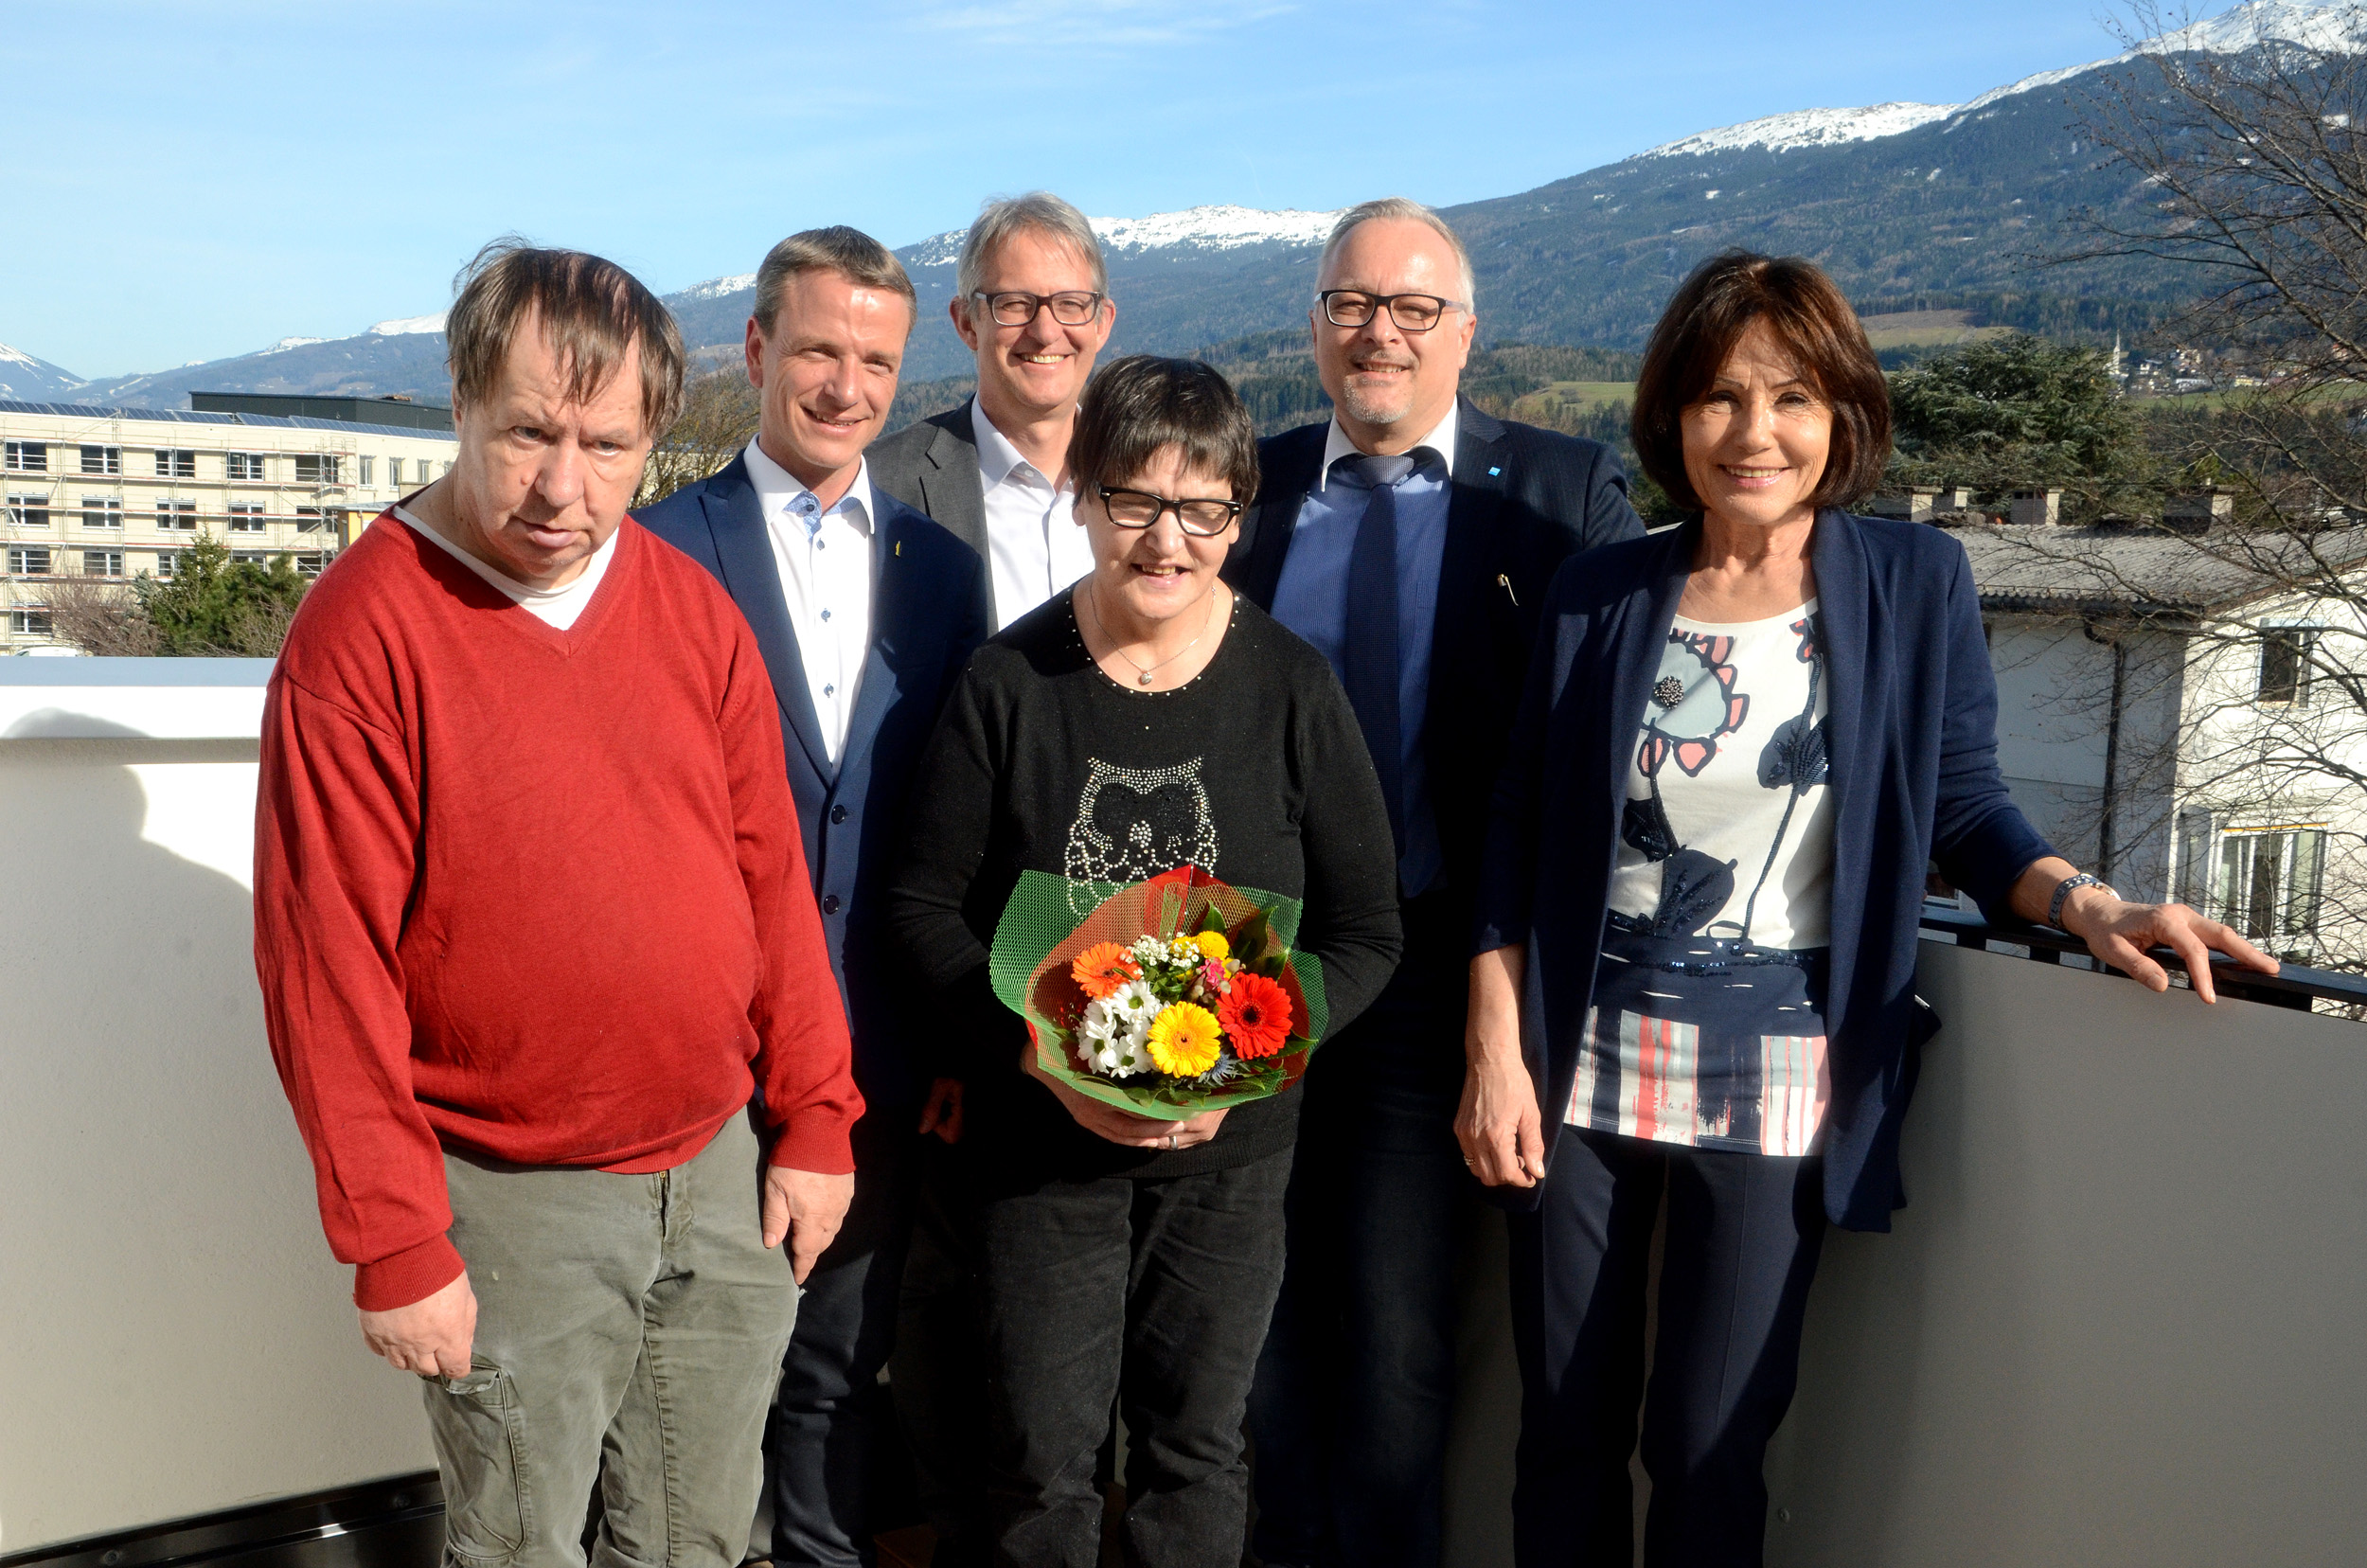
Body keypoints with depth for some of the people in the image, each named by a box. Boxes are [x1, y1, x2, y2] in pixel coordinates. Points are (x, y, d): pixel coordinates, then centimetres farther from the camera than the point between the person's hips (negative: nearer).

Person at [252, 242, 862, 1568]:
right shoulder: (362, 631, -14)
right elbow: (326, 961, -13)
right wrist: (393, 1243, -12)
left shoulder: (694, 608, 1)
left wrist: (813, 1118, 5)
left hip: (726, 1166, 5)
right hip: (515, 1204, -4)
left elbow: (773, 879, 5)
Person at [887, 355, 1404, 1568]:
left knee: (1195, 1447, 16)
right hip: (1038, 1136, 0)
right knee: (1041, 1459, 9)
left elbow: (1365, 932, -2)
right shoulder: (1009, 681, -7)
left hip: (1232, 1144, 1)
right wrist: (1047, 1057, -17)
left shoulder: (1290, 689, -6)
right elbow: (927, 904, -4)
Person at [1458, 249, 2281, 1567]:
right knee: (1566, 1427, 12)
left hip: (1777, 1086, -1)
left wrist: (2088, 904, -14)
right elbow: (1521, 843, 2)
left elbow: (1960, 804, 5)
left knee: (1710, 1446, 8)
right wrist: (1497, 1055, -2)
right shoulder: (1601, 595, 1)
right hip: (1586, 1065, 2)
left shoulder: (1915, 584, -1)